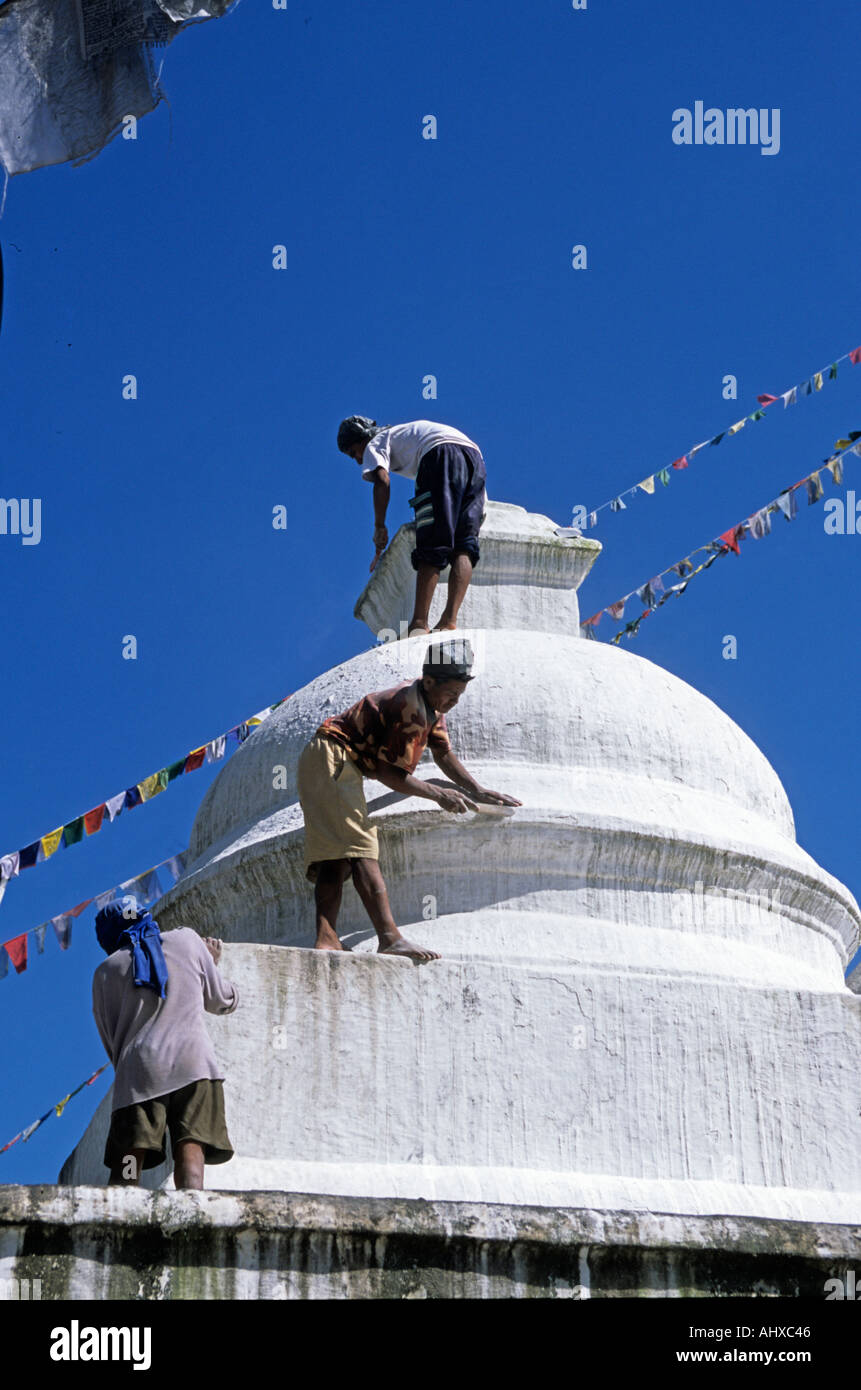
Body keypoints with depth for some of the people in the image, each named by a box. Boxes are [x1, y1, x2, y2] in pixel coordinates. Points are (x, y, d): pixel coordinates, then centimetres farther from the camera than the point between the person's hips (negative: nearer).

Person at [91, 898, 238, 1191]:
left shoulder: (106, 971, 18)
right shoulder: (187, 939, 19)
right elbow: (223, 1001, 31)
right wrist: (213, 963, 49)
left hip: (138, 1069, 0)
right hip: (193, 1062, 0)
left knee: (125, 1170, -5)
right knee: (191, 1153, -13)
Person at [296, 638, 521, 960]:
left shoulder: (431, 704, 12)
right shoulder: (411, 709, -19)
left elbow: (443, 754, 24)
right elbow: (388, 772, -17)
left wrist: (479, 792, 18)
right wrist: (439, 794, -10)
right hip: (332, 760, -11)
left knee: (336, 855, -3)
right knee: (359, 848, -21)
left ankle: (326, 940, -17)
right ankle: (389, 937, -32)